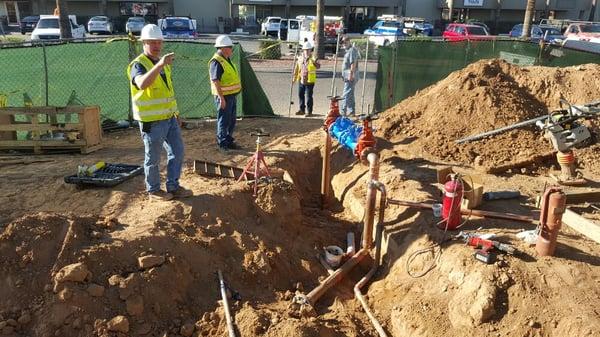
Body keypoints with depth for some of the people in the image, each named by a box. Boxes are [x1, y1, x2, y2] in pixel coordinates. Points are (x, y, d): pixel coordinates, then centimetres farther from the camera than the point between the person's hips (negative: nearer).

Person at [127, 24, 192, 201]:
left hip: (169, 118, 8)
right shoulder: (138, 64, -14)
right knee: (153, 158, 5)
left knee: (177, 151, 11)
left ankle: (173, 187, 24)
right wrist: (159, 64, -47)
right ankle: (154, 190, 22)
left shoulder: (163, 63, 13)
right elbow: (142, 84, -37)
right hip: (152, 121, -8)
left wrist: (176, 112, 21)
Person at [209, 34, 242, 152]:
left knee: (231, 120, 16)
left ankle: (229, 141, 28)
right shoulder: (216, 62, -17)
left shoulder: (226, 60, 14)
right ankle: (222, 144, 8)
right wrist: (221, 97, -25)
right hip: (223, 96, -10)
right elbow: (215, 81, -22)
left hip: (231, 95, 10)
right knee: (223, 120, -1)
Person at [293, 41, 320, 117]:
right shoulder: (300, 59, 8)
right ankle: (302, 110, 29)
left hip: (310, 81, -6)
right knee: (301, 95, 15)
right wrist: (295, 77, 20)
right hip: (301, 81, 6)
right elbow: (296, 69, 18)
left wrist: (314, 62, -42)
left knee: (308, 97, -5)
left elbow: (318, 66, -24)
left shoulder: (313, 59, -8)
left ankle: (310, 112, 4)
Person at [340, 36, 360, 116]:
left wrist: (351, 74, -26)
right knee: (350, 95, 15)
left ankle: (342, 112, -16)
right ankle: (351, 112, 21)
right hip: (347, 77, 11)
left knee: (346, 95, -13)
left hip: (351, 77, -11)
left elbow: (353, 63, -21)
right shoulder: (348, 50, 20)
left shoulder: (352, 50, -12)